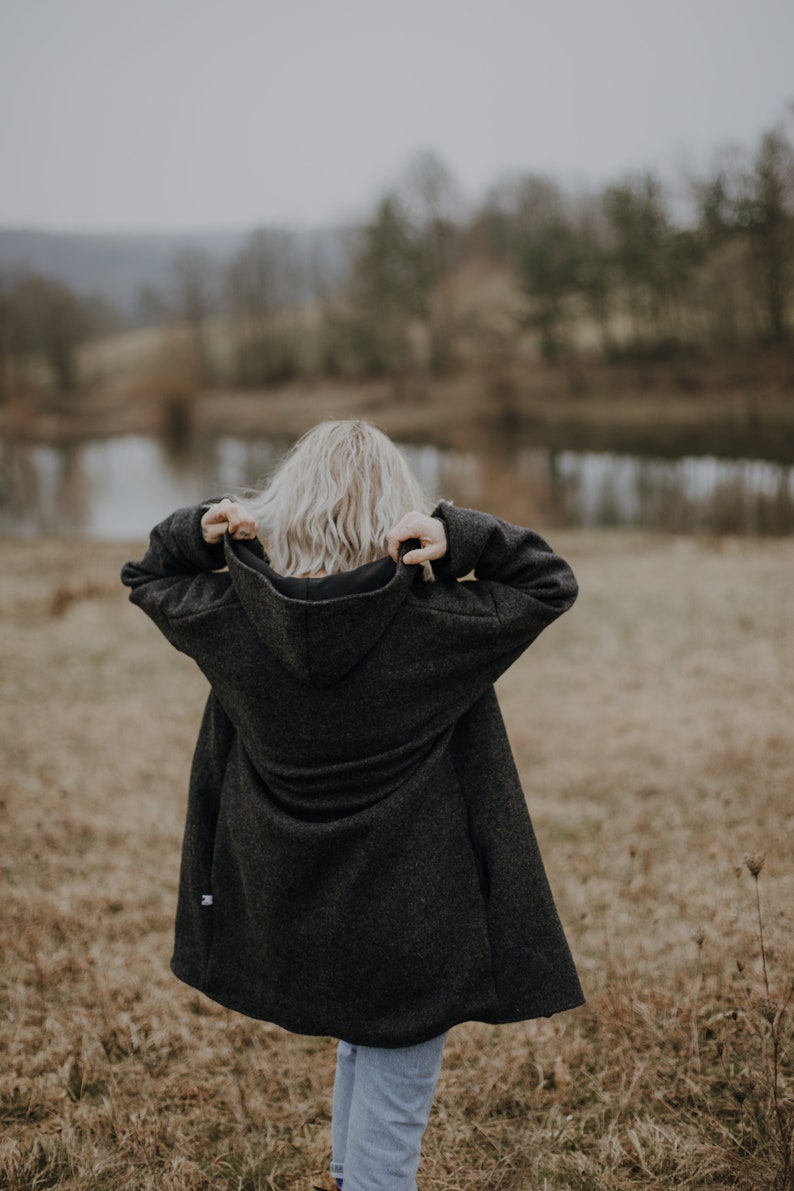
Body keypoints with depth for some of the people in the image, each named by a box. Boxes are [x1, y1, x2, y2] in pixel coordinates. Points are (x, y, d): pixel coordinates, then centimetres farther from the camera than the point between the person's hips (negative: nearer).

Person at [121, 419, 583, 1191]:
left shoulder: (235, 619, -12)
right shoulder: (436, 624, -21)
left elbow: (146, 578, 8)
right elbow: (552, 582, -8)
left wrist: (199, 534, -12)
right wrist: (459, 538, -22)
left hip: (287, 920, 5)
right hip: (409, 926, -5)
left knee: (359, 1046, 33)